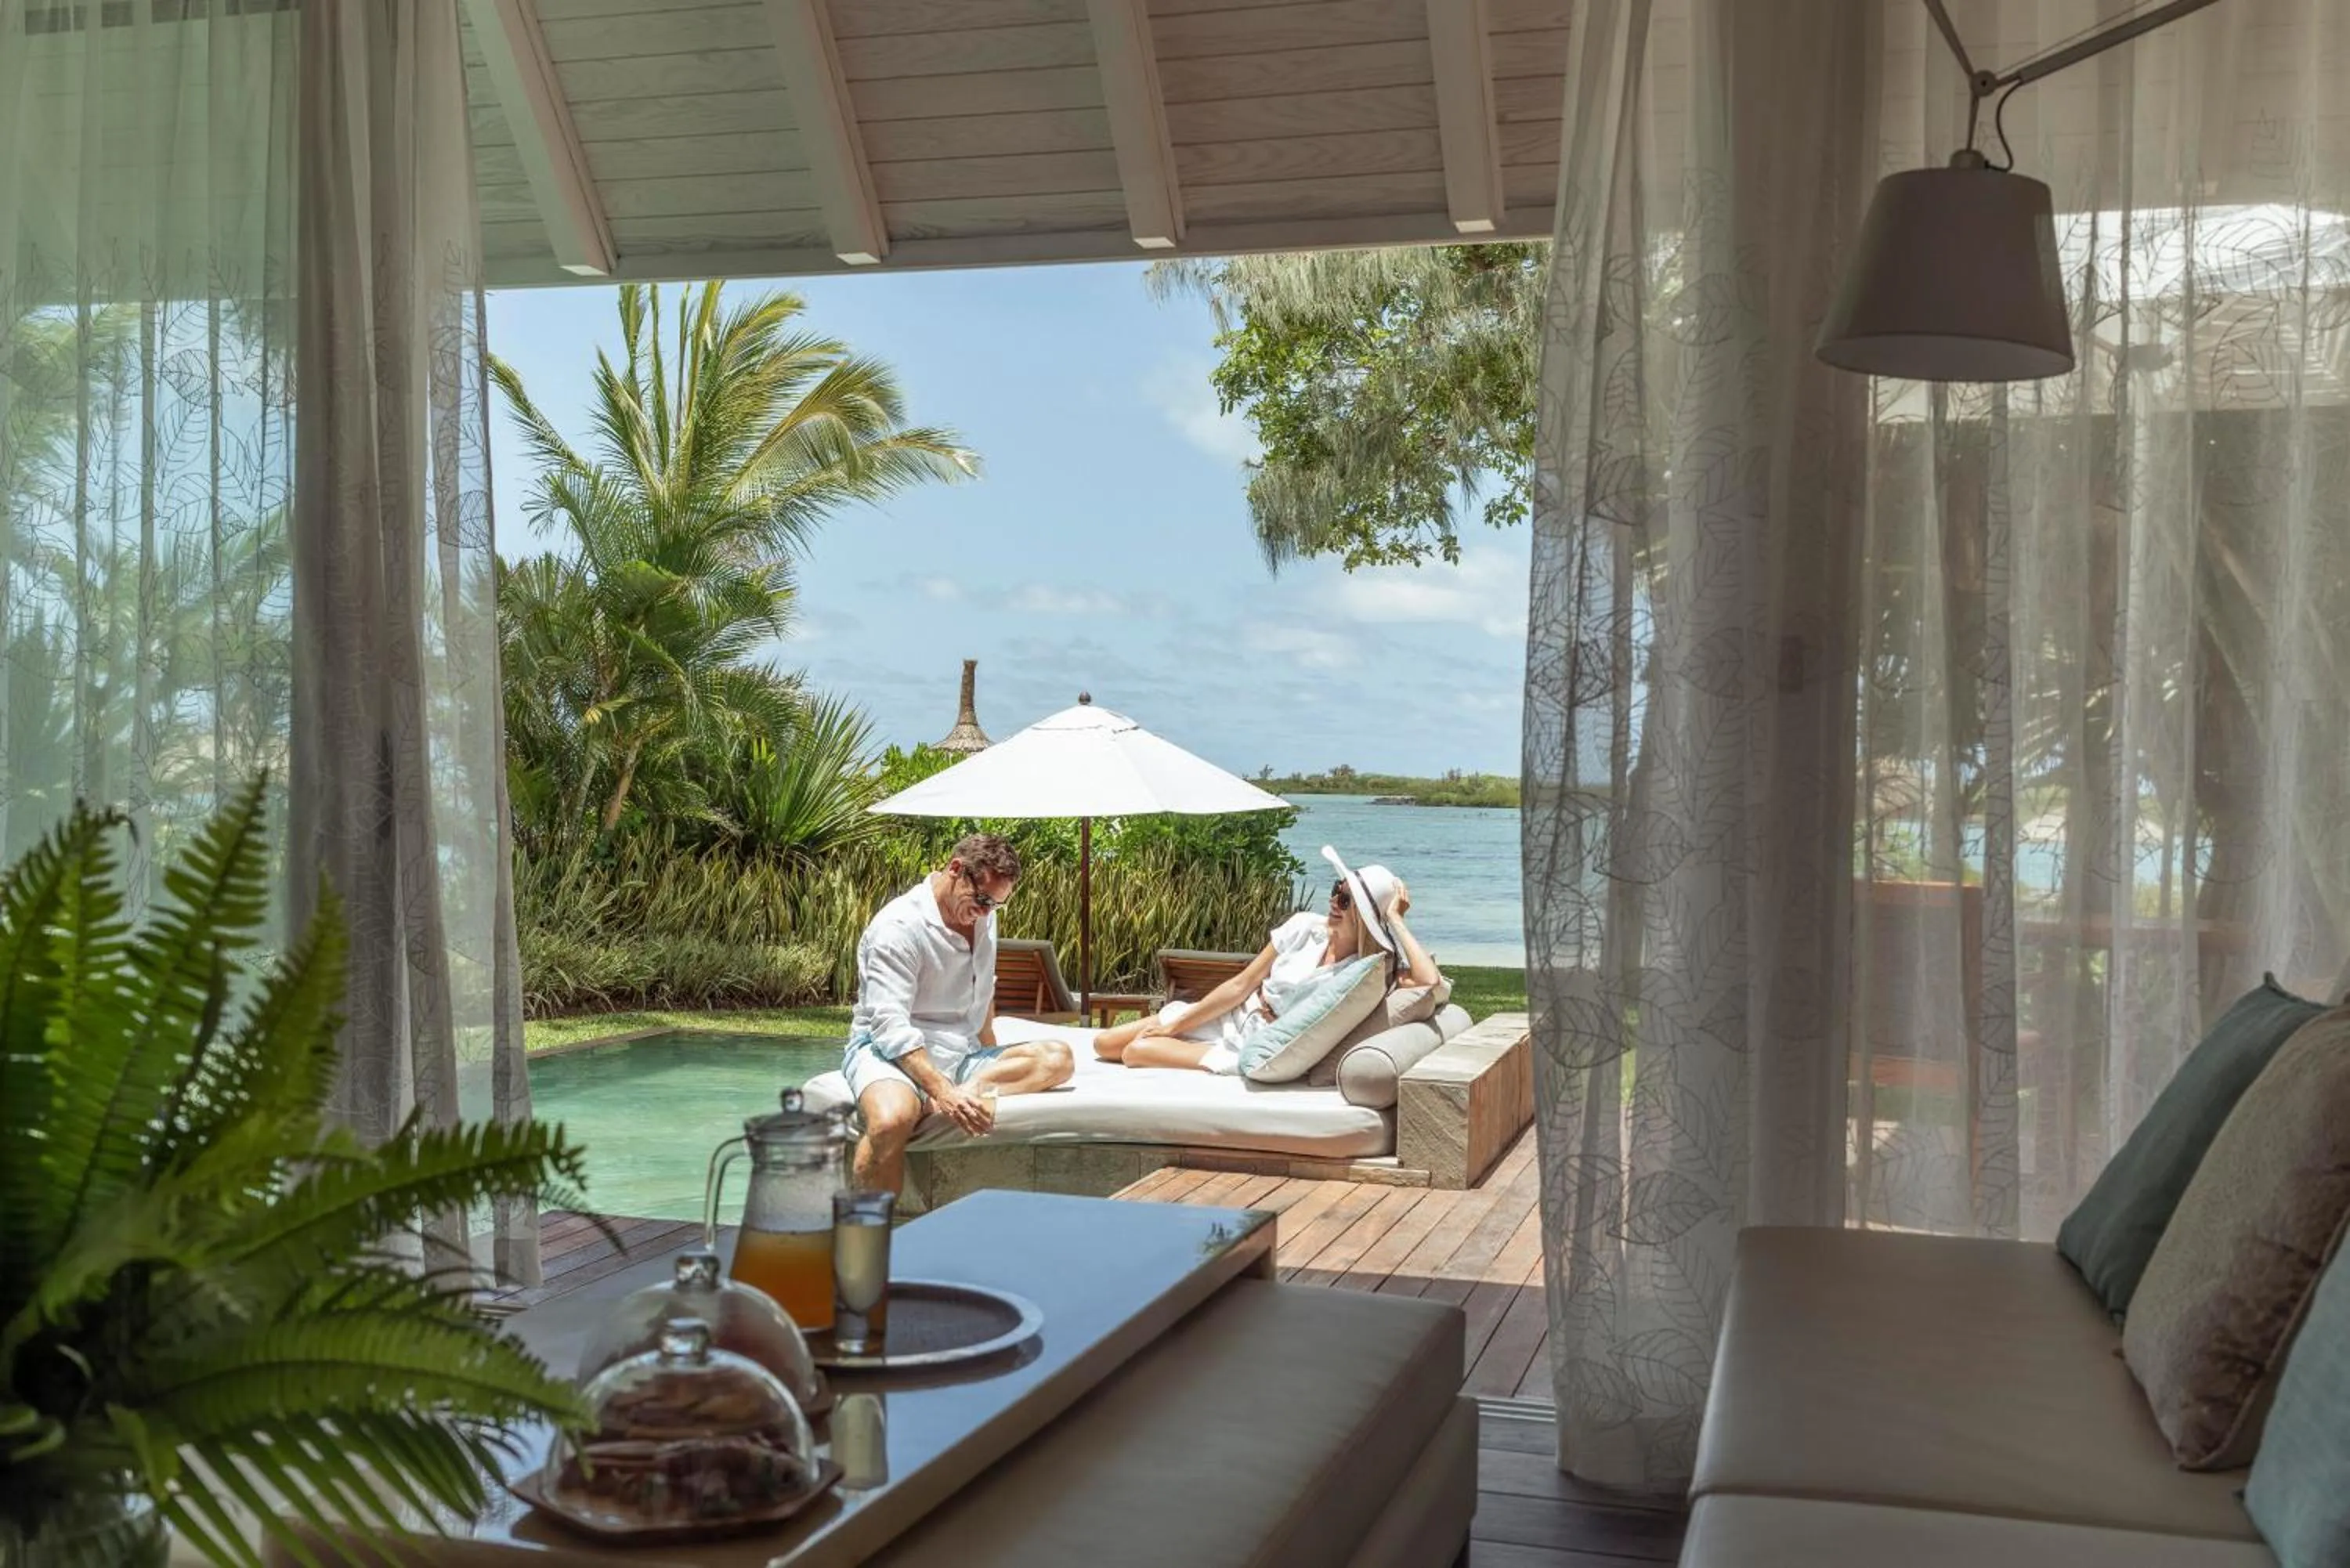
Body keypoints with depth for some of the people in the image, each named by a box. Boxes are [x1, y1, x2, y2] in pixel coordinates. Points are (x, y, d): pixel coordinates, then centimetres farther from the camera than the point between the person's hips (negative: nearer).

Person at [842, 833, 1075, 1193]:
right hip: (888, 1050, -7)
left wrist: (993, 1061, 16)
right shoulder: (899, 927, -15)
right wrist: (942, 1092, -34)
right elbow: (891, 1026, -23)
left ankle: (974, 1088, -34)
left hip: (961, 1052, 7)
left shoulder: (983, 918, 12)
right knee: (893, 1120, -42)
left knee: (1057, 1057, -16)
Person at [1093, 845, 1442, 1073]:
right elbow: (1242, 985, -1)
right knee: (1105, 1044, 5)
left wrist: (1396, 920, -28)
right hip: (1230, 1018, 5)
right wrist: (1173, 1026, 0)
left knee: (1137, 1051, -17)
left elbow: (1430, 981, -39)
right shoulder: (1306, 927, -7)